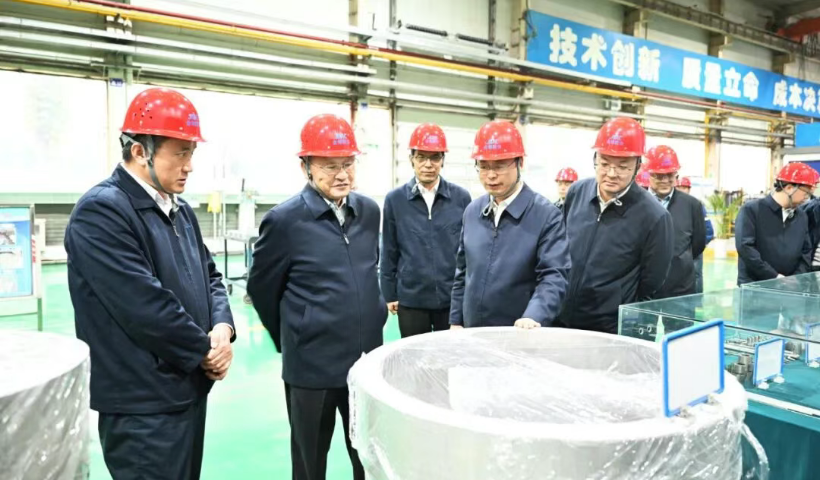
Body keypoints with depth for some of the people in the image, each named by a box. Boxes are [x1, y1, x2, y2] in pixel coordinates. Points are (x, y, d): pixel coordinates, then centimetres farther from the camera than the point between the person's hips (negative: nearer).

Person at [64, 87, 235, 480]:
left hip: (189, 387, 9)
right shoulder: (101, 211, -18)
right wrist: (205, 351, -13)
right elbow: (145, 304, -25)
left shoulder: (180, 211, 10)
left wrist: (222, 328, -6)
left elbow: (209, 275, 14)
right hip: (142, 404, -8)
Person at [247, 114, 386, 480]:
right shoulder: (284, 220, -12)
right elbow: (261, 288, -1)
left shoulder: (369, 212, 2)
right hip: (311, 366, -4)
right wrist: (292, 343, 8)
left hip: (368, 360, 4)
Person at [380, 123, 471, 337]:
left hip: (453, 298, 0)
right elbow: (389, 252, 3)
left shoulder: (461, 197, -1)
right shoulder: (395, 200, -1)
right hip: (411, 299, 0)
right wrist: (389, 294, 3)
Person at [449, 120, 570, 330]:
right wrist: (456, 320, 10)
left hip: (521, 335, -5)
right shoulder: (472, 211, 5)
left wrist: (533, 317, -34)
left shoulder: (546, 215, -12)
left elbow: (554, 276, -19)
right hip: (472, 333, 5)